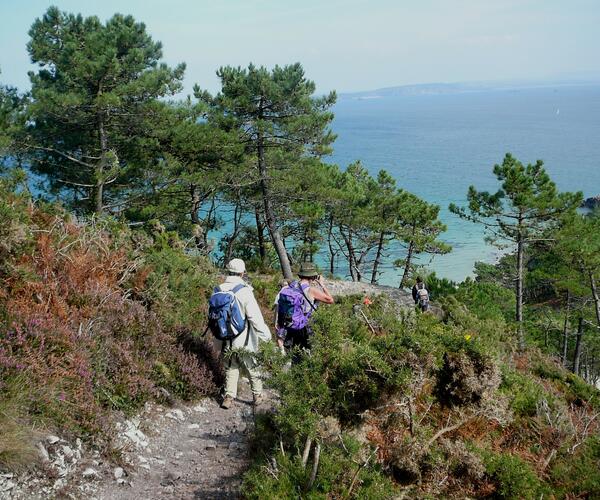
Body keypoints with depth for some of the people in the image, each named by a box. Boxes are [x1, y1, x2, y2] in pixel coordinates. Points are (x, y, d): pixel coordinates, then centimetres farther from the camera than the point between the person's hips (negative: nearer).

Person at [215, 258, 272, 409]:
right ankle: (257, 394, 28)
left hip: (225, 340, 4)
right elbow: (255, 317, -19)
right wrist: (265, 334, -9)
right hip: (243, 340, -4)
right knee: (252, 367, 15)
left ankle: (229, 397, 16)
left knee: (231, 368, 19)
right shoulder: (244, 291, -19)